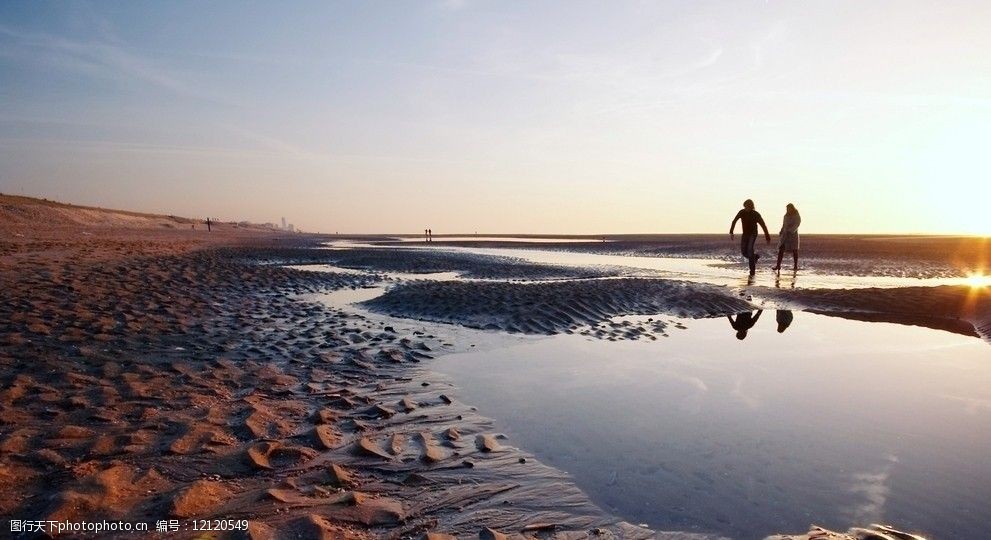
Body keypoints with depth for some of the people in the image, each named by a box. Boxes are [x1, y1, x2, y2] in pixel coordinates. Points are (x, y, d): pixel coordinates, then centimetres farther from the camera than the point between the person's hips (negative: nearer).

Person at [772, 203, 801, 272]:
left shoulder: (797, 216, -5)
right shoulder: (786, 216, 11)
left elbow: (796, 224, -17)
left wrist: (790, 231, -29)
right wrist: (781, 233, 13)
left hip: (793, 235, -4)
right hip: (785, 235, 4)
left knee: (794, 250, 0)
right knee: (781, 249, -4)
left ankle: (796, 266, 8)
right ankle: (778, 265, -5)